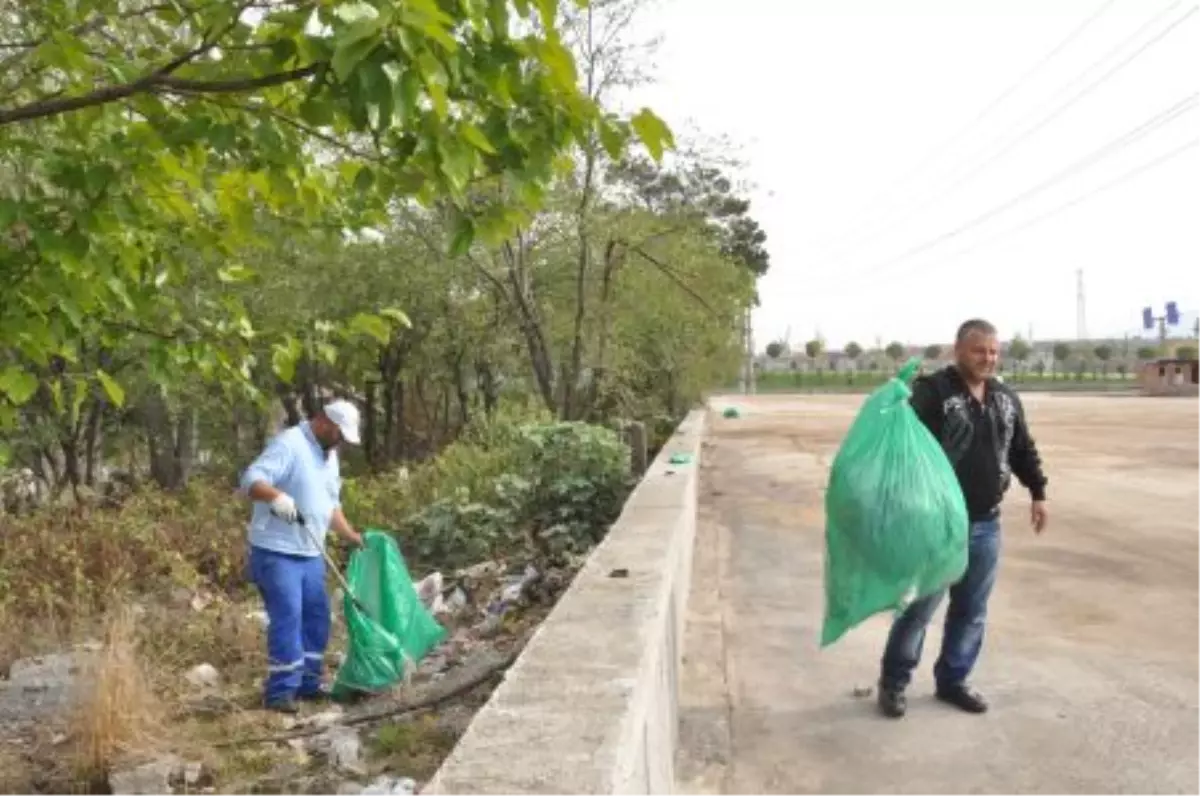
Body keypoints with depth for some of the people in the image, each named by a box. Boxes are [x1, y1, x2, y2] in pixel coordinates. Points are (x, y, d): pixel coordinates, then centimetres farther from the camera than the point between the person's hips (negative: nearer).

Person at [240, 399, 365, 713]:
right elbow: (251, 479, -25)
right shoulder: (289, 444, -14)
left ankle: (307, 683, 22)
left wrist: (355, 538, 16)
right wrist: (277, 496, -43)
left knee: (316, 618, 11)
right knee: (287, 619, -10)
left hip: (311, 553, 9)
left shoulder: (329, 456, 14)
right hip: (277, 552, -9)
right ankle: (280, 691, -1)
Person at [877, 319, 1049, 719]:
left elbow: (1023, 450, 19)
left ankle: (952, 680, 29)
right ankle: (893, 682, 17)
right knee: (919, 606, 2)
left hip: (986, 524, 6)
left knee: (971, 610, 13)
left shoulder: (1006, 398, 9)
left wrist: (1038, 493, 17)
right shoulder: (932, 391, -12)